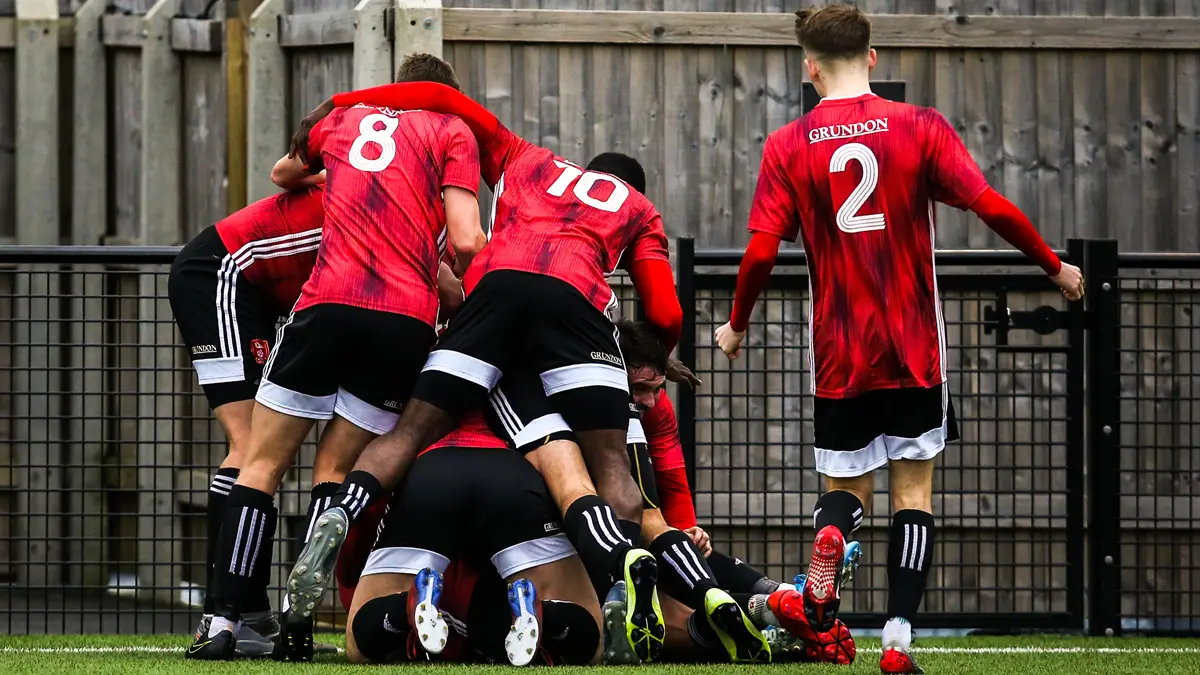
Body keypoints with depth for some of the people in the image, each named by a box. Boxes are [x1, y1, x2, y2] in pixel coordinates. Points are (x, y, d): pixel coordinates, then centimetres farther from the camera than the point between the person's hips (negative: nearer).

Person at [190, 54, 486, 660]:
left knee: (262, 464, 6)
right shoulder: (454, 132, 13)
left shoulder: (348, 119, 22)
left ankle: (225, 622, -5)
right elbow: (465, 244, 0)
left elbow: (283, 173, 43)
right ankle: (300, 618, -3)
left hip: (329, 303, 1)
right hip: (407, 321, -1)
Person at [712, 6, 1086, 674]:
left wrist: (737, 324, 10)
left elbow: (761, 250, -6)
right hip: (914, 352, -1)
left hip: (839, 356, 1)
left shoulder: (789, 147, -2)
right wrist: (1055, 267, 5)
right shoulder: (920, 126, -3)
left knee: (847, 486, 16)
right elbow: (992, 207, -9)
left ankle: (831, 535, -20)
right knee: (914, 491, 9)